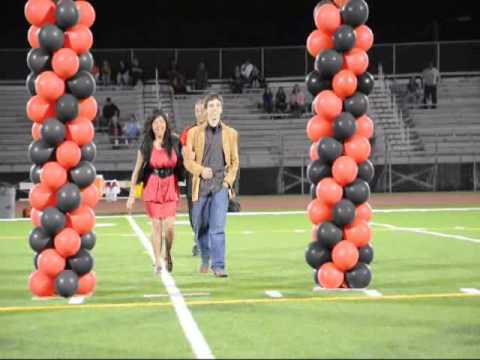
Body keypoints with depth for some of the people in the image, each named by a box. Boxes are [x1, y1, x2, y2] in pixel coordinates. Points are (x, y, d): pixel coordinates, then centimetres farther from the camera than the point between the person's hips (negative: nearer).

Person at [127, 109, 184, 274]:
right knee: (156, 226, -2)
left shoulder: (174, 143, 1)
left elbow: (182, 164, 6)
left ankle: (167, 253, 21)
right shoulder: (146, 145, 1)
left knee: (170, 226, -7)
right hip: (152, 186, 0)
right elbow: (137, 170, 4)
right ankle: (158, 262, 8)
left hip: (170, 187, 0)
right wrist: (132, 194, 2)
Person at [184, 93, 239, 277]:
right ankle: (205, 259, 35)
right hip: (200, 185, 1)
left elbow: (234, 161, 12)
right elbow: (188, 160, 5)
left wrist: (228, 180, -2)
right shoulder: (195, 132, 6)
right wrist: (201, 170, -13)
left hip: (221, 185, -1)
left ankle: (218, 266, -13)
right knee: (200, 227, 11)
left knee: (218, 227, -13)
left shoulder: (230, 133, 8)